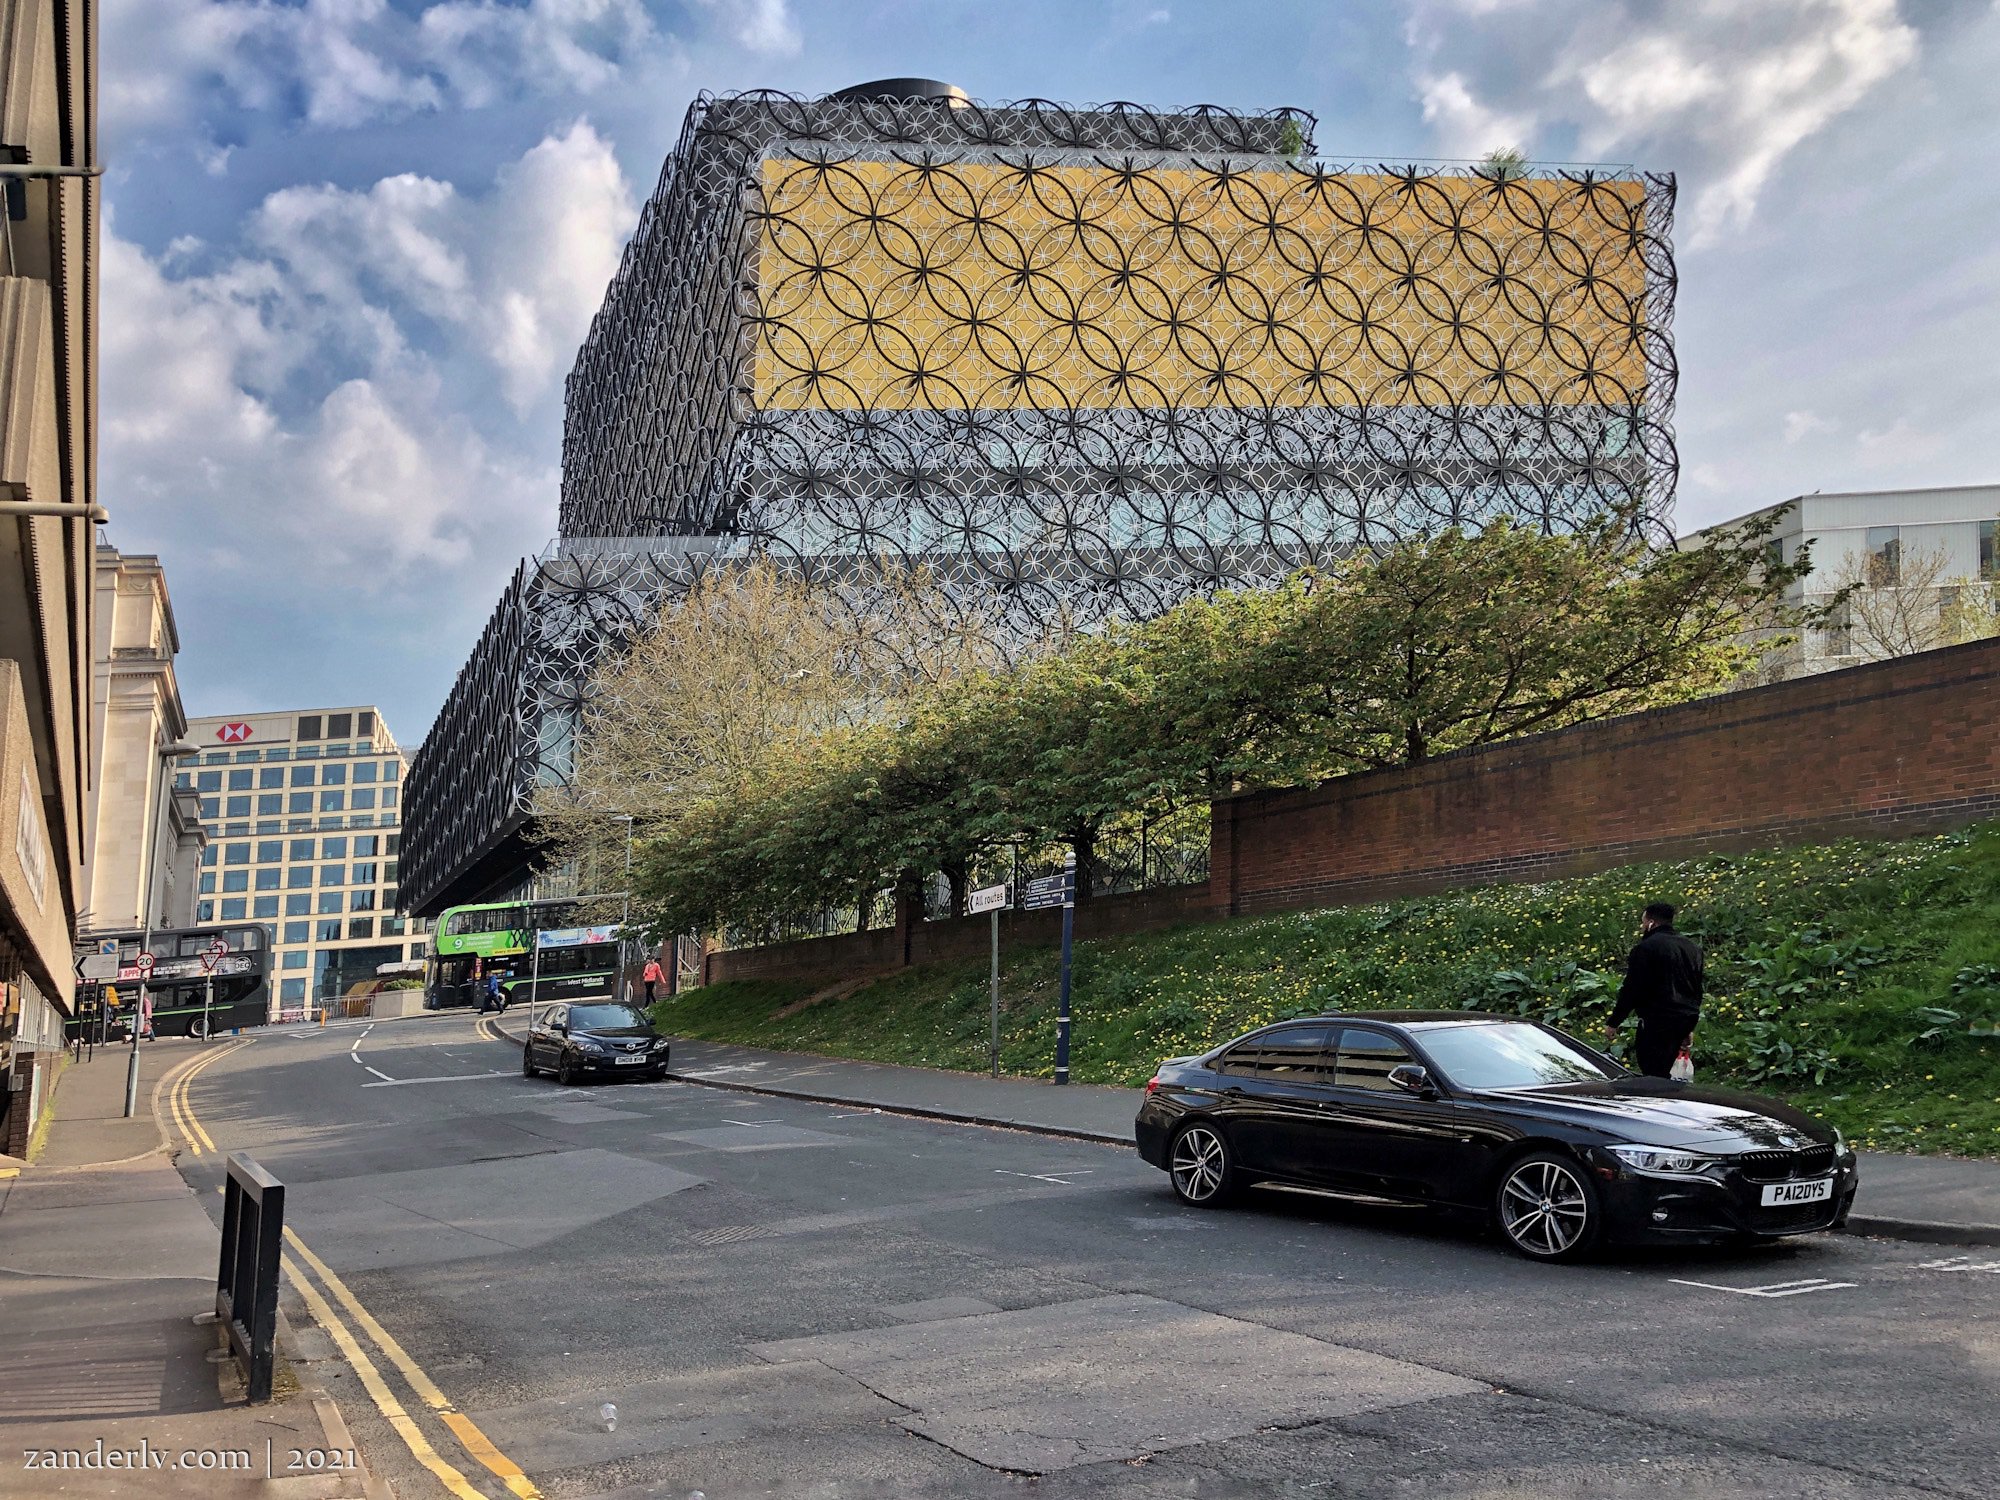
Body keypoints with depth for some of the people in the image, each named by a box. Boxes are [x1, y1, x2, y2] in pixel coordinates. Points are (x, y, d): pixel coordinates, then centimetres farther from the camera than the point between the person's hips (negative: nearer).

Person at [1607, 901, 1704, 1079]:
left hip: (1658, 1020, -9)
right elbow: (1697, 991, 24)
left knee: (1653, 1074, -8)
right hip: (1685, 1021, 9)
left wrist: (1613, 1023, -7)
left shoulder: (1646, 948, -11)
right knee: (1662, 1071, 16)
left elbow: (1631, 989, -14)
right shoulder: (1692, 949, 17)